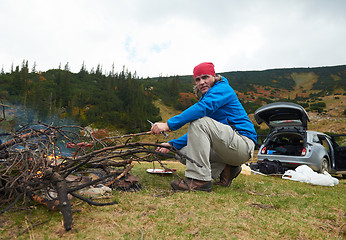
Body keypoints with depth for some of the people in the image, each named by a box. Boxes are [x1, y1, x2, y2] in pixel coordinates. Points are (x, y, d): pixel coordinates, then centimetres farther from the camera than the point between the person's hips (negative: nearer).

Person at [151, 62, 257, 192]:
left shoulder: (223, 89, -8)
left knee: (199, 122, -26)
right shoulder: (205, 98, 17)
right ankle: (226, 170, 2)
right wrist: (172, 144, 4)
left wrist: (169, 124, -32)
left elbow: (202, 108, -29)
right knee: (184, 152, 2)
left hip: (244, 144, -9)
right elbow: (197, 134, 15)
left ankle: (199, 179, -25)